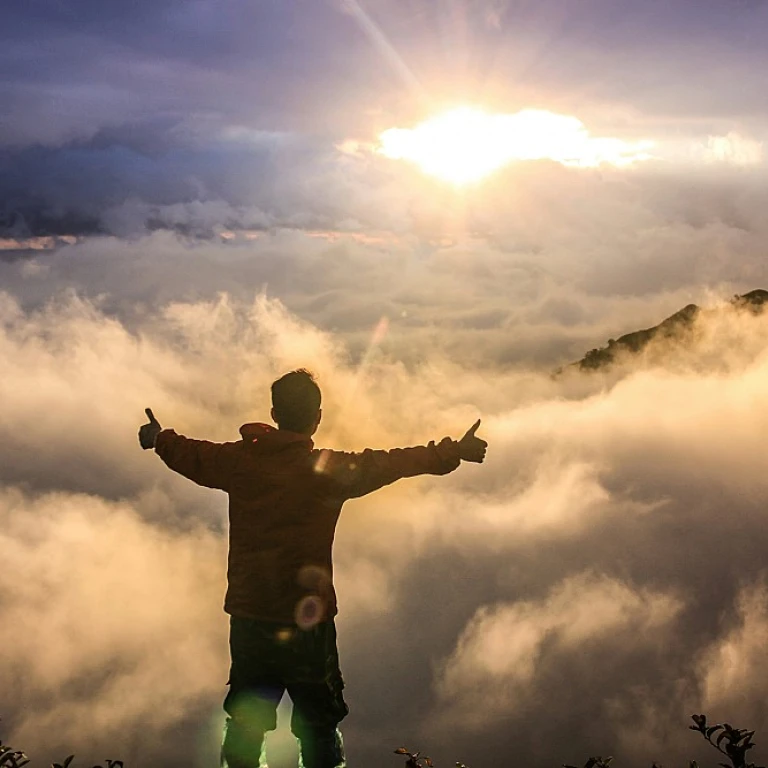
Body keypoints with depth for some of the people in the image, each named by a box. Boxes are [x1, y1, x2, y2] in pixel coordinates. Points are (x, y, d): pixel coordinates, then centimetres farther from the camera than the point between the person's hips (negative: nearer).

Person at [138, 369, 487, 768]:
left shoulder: (239, 461, -1)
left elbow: (191, 456, 17)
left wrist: (159, 438, 39)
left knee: (245, 725, 15)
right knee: (318, 728, 7)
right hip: (307, 625, -4)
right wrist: (452, 452, 10)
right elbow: (394, 463, -4)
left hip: (248, 620, 4)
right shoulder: (330, 469, -11)